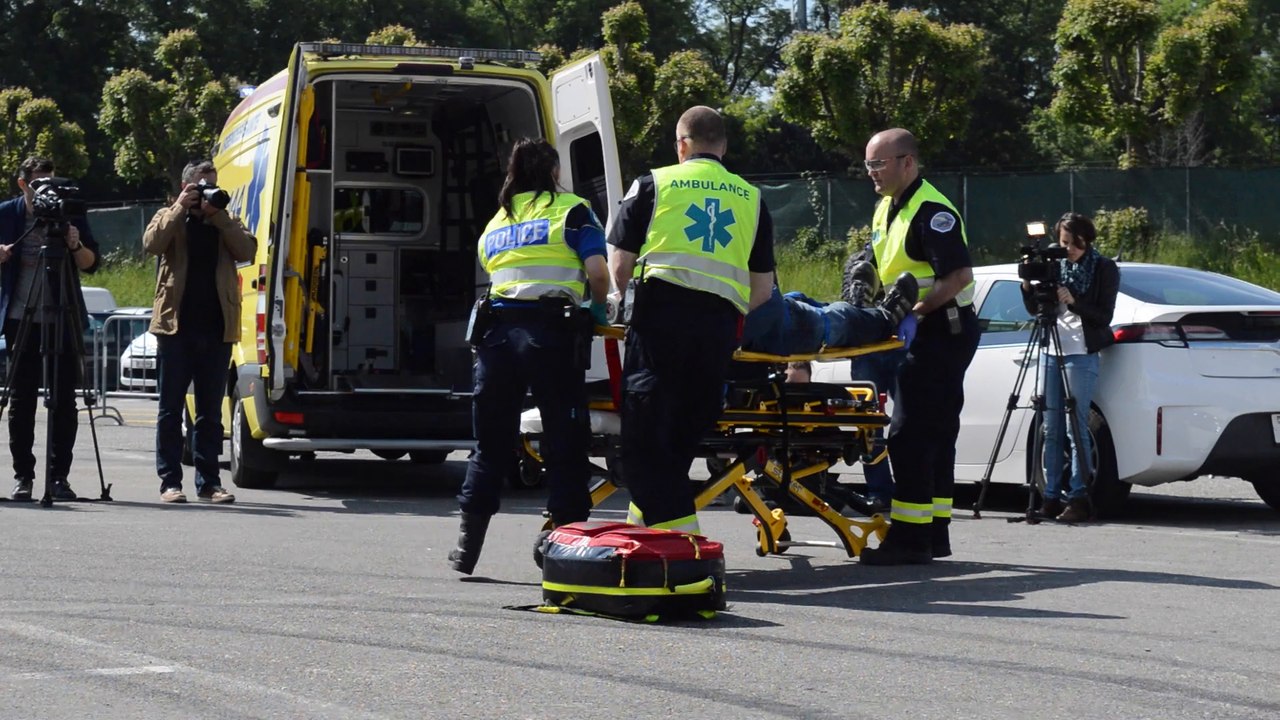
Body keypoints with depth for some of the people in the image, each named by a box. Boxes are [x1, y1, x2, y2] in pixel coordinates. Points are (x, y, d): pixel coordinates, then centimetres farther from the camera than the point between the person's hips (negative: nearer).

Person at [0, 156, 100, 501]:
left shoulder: (70, 214, 3)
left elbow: (91, 264, 2)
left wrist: (76, 246, -18)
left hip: (62, 319, 0)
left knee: (64, 401, -1)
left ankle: (59, 476, 3)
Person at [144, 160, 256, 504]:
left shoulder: (225, 224, 14)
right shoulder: (170, 219, 9)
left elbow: (247, 250, -4)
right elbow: (152, 243, -11)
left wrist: (217, 215, -8)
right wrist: (180, 208, -11)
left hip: (216, 329, 2)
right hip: (176, 325, -2)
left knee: (210, 411, 6)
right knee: (171, 408, -1)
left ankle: (208, 482, 10)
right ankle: (170, 482, 1)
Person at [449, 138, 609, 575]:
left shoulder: (495, 224, 24)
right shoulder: (571, 211, 7)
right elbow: (597, 272, -4)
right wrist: (597, 309, 15)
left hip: (497, 326, 4)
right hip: (551, 328, -4)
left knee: (492, 441, 10)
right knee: (565, 441, 1)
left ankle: (468, 544, 9)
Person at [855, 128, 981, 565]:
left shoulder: (932, 212, -16)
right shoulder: (887, 210, 15)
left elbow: (960, 276, -24)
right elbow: (886, 272, 25)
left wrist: (914, 310, -25)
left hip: (942, 330, -10)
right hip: (917, 334, 10)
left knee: (910, 434, -13)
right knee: (935, 435, 12)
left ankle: (909, 537, -12)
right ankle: (934, 534, 17)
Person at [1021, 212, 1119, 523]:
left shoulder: (1103, 269, -1)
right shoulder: (1057, 266, 13)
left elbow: (1104, 316, -7)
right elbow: (1034, 309, 14)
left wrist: (1073, 302, -20)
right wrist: (1028, 287, -5)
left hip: (1081, 354, -5)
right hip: (1051, 351, 5)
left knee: (1076, 428, -10)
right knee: (1051, 429, 4)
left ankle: (1079, 498, -9)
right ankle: (1051, 497, 6)